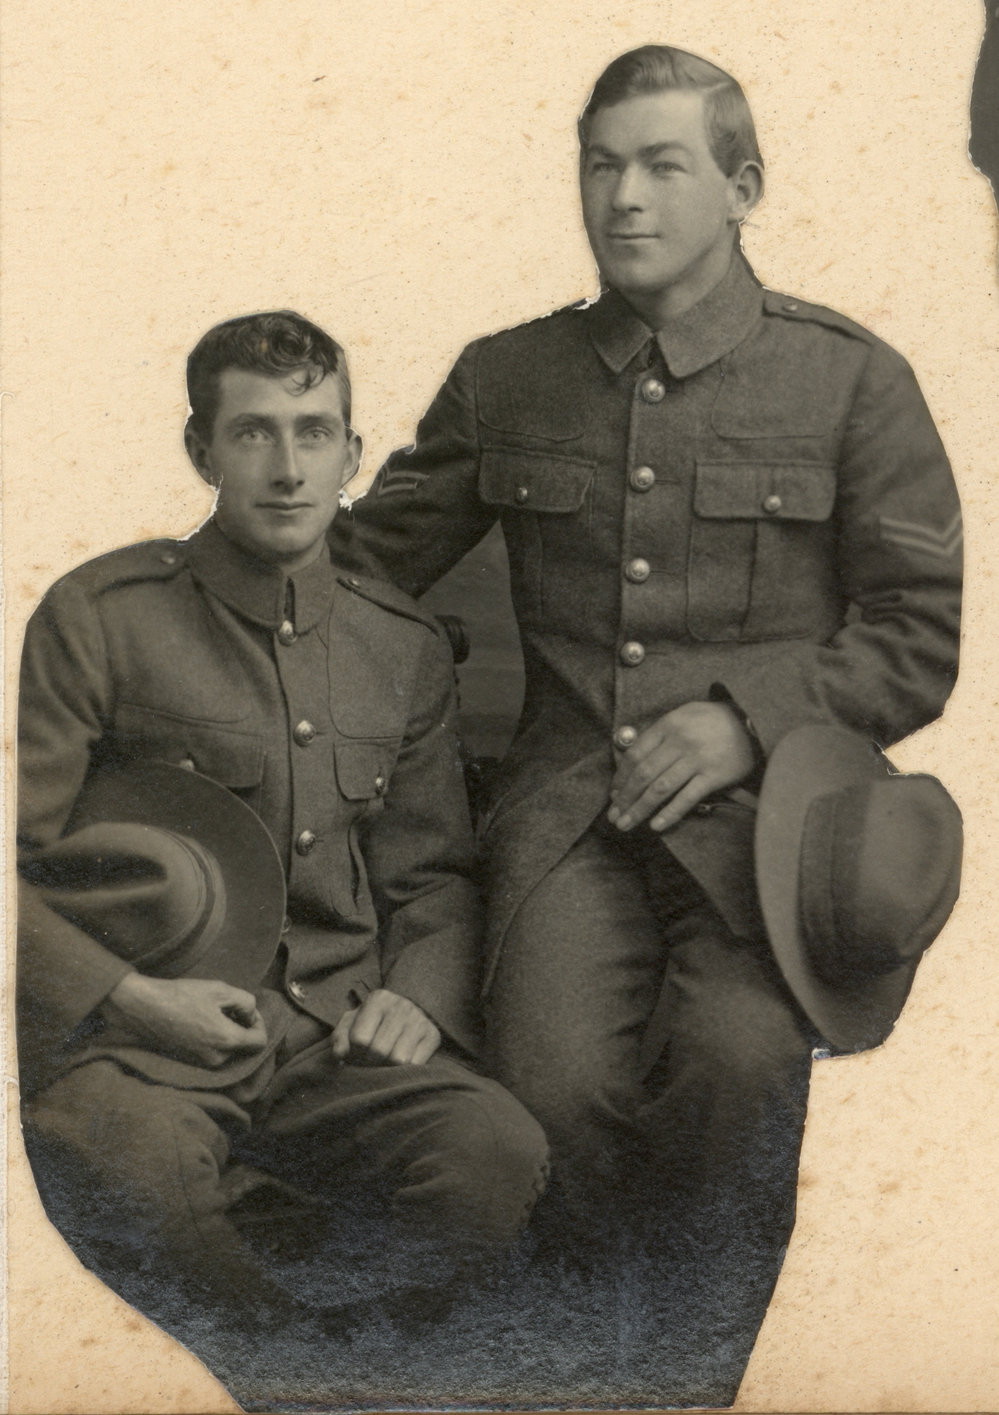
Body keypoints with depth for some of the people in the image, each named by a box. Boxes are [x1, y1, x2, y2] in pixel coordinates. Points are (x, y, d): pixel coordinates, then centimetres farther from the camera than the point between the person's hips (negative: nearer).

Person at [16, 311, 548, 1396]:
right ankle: (286, 1355, -5)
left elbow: (435, 874, 22)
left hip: (339, 1035, 3)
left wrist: (419, 996, 1)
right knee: (130, 1163, -38)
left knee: (498, 1153, -28)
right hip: (141, 1039, -3)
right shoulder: (99, 617, 0)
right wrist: (126, 998, -14)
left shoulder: (404, 648, 14)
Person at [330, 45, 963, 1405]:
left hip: (766, 795, -2)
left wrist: (747, 721, -9)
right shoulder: (504, 379, 16)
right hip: (570, 794, 2)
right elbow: (367, 556, 22)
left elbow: (918, 634, 5)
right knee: (554, 1077, -23)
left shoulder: (851, 378, 7)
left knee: (739, 1053, -29)